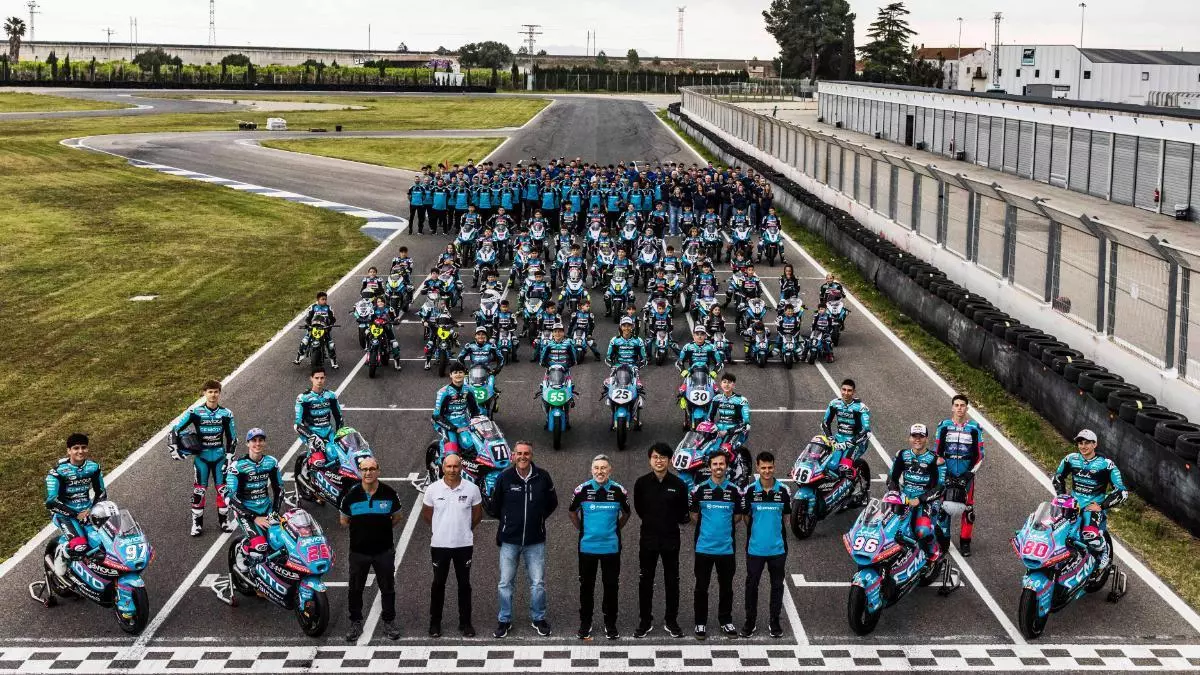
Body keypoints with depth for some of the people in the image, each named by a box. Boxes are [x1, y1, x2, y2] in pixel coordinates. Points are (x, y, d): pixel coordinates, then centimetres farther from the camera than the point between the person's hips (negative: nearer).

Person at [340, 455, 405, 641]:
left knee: (387, 588, 10)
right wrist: (360, 530, 3)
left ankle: (389, 622, 24)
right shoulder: (351, 494, -7)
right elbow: (343, 520, 6)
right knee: (355, 589, 10)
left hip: (384, 550, 0)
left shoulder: (389, 493, -7)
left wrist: (382, 529, 5)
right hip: (359, 551, 0)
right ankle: (356, 623, 24)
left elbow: (396, 517, 10)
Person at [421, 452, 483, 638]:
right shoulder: (432, 489, -6)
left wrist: (467, 529, 9)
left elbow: (477, 513, 8)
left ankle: (465, 623, 19)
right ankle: (435, 623, 20)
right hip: (439, 544, 0)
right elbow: (426, 513, 9)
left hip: (464, 544, 0)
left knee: (464, 584, 8)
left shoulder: (471, 489, -6)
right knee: (438, 583, 9)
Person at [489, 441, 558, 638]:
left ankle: (538, 618, 23)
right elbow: (495, 506, 9)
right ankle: (504, 620, 20)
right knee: (505, 583, 6)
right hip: (509, 540, 0)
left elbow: (552, 503, 12)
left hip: (535, 540, 0)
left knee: (538, 583, 7)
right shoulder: (504, 477, -6)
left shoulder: (542, 477, -5)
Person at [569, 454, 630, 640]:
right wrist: (581, 529, 9)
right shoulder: (582, 490, -6)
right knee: (586, 586, 9)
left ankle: (610, 624, 18)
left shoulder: (619, 491, -5)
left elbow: (626, 513, 13)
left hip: (611, 547, 0)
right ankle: (585, 623, 20)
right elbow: (573, 512, 11)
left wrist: (616, 529, 8)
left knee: (611, 586, 6)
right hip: (587, 546, 0)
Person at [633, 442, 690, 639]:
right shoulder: (642, 483, -4)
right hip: (648, 539, 0)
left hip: (671, 539, 0)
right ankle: (645, 622, 16)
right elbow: (639, 508, 9)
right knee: (645, 581, 6)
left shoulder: (678, 484, -5)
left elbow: (683, 512, 8)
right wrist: (652, 522, 9)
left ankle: (671, 621, 18)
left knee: (672, 581, 8)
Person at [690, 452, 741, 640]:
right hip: (704, 547, -1)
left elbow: (737, 516, 11)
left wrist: (724, 529, 7)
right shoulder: (699, 490, -3)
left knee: (726, 587, 11)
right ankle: (701, 623, 15)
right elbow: (694, 515, 8)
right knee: (701, 587, 5)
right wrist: (705, 529, 8)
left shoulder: (734, 491, 0)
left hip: (726, 547, 1)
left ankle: (726, 621, 24)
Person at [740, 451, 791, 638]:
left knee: (777, 585, 10)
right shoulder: (749, 491, -5)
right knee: (751, 585, 7)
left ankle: (775, 621, 23)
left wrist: (773, 531, 4)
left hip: (778, 548, 1)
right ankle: (750, 621, 19)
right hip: (755, 547, -1)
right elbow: (745, 516, 5)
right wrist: (756, 531, 3)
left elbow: (785, 515, 9)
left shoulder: (783, 491, -3)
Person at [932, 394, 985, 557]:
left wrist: (972, 472, -5)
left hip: (966, 475, 0)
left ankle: (965, 543, 9)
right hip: (946, 474, 0)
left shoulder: (974, 428, 2)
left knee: (968, 509, -1)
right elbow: (937, 450, 8)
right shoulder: (943, 426, 5)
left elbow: (980, 453, 5)